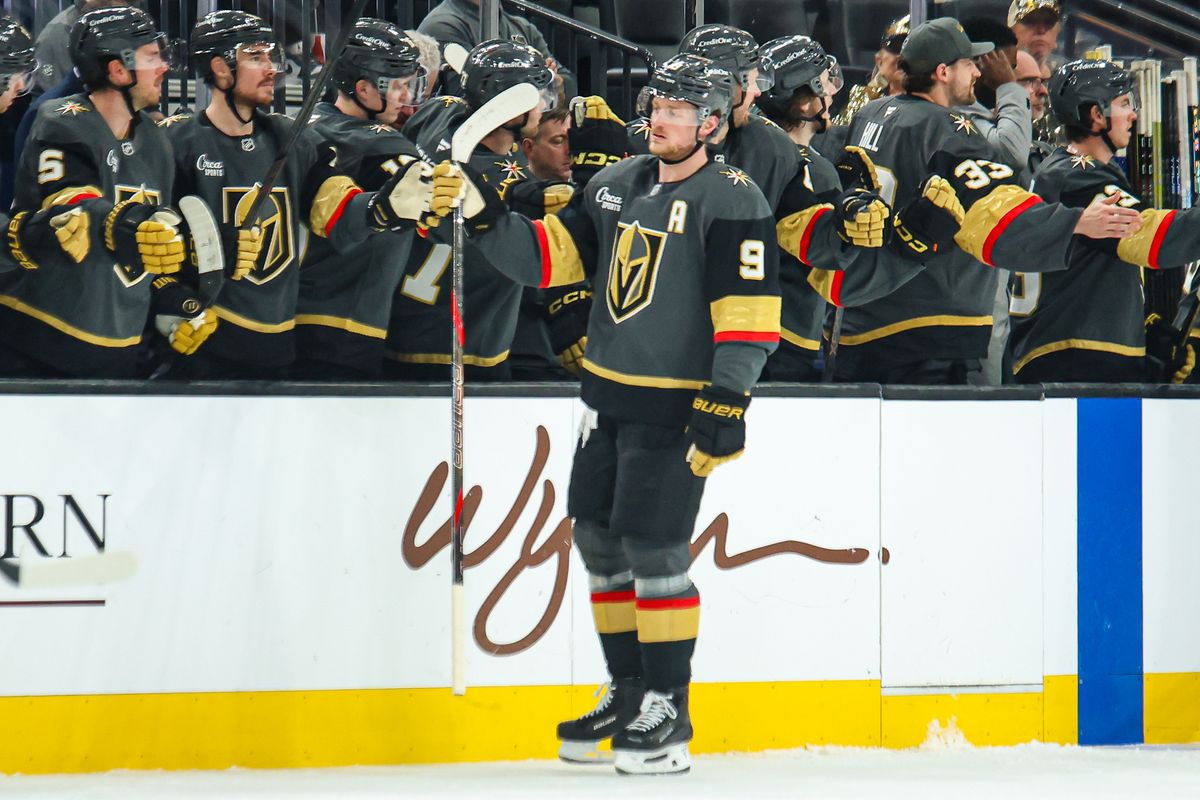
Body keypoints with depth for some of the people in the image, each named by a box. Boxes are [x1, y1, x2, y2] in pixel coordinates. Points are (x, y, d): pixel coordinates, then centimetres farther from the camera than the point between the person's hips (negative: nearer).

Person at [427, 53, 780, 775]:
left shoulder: (732, 201, -12)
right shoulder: (616, 186, 10)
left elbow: (749, 314, -17)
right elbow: (549, 256, 11)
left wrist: (725, 407, -23)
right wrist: (487, 215, -5)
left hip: (676, 406, -8)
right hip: (609, 394, 8)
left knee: (653, 547, -9)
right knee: (599, 537, 11)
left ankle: (668, 713, 1)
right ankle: (629, 694, 25)